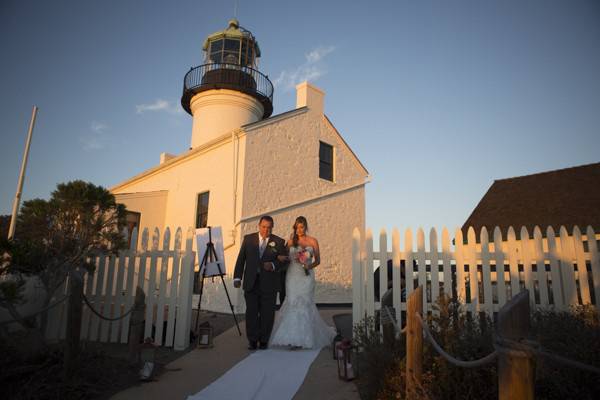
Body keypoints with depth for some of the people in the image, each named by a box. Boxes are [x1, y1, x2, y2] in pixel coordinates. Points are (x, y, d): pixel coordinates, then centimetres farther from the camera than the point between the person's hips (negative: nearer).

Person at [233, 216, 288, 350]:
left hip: (269, 284, -1)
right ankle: (252, 340, 16)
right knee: (251, 312, 4)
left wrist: (273, 266, -16)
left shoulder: (279, 242, 2)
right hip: (251, 283, 1)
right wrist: (237, 277, 2)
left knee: (267, 313, 5)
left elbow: (285, 261, 3)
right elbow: (241, 259, 7)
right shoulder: (248, 239, 7)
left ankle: (264, 340, 19)